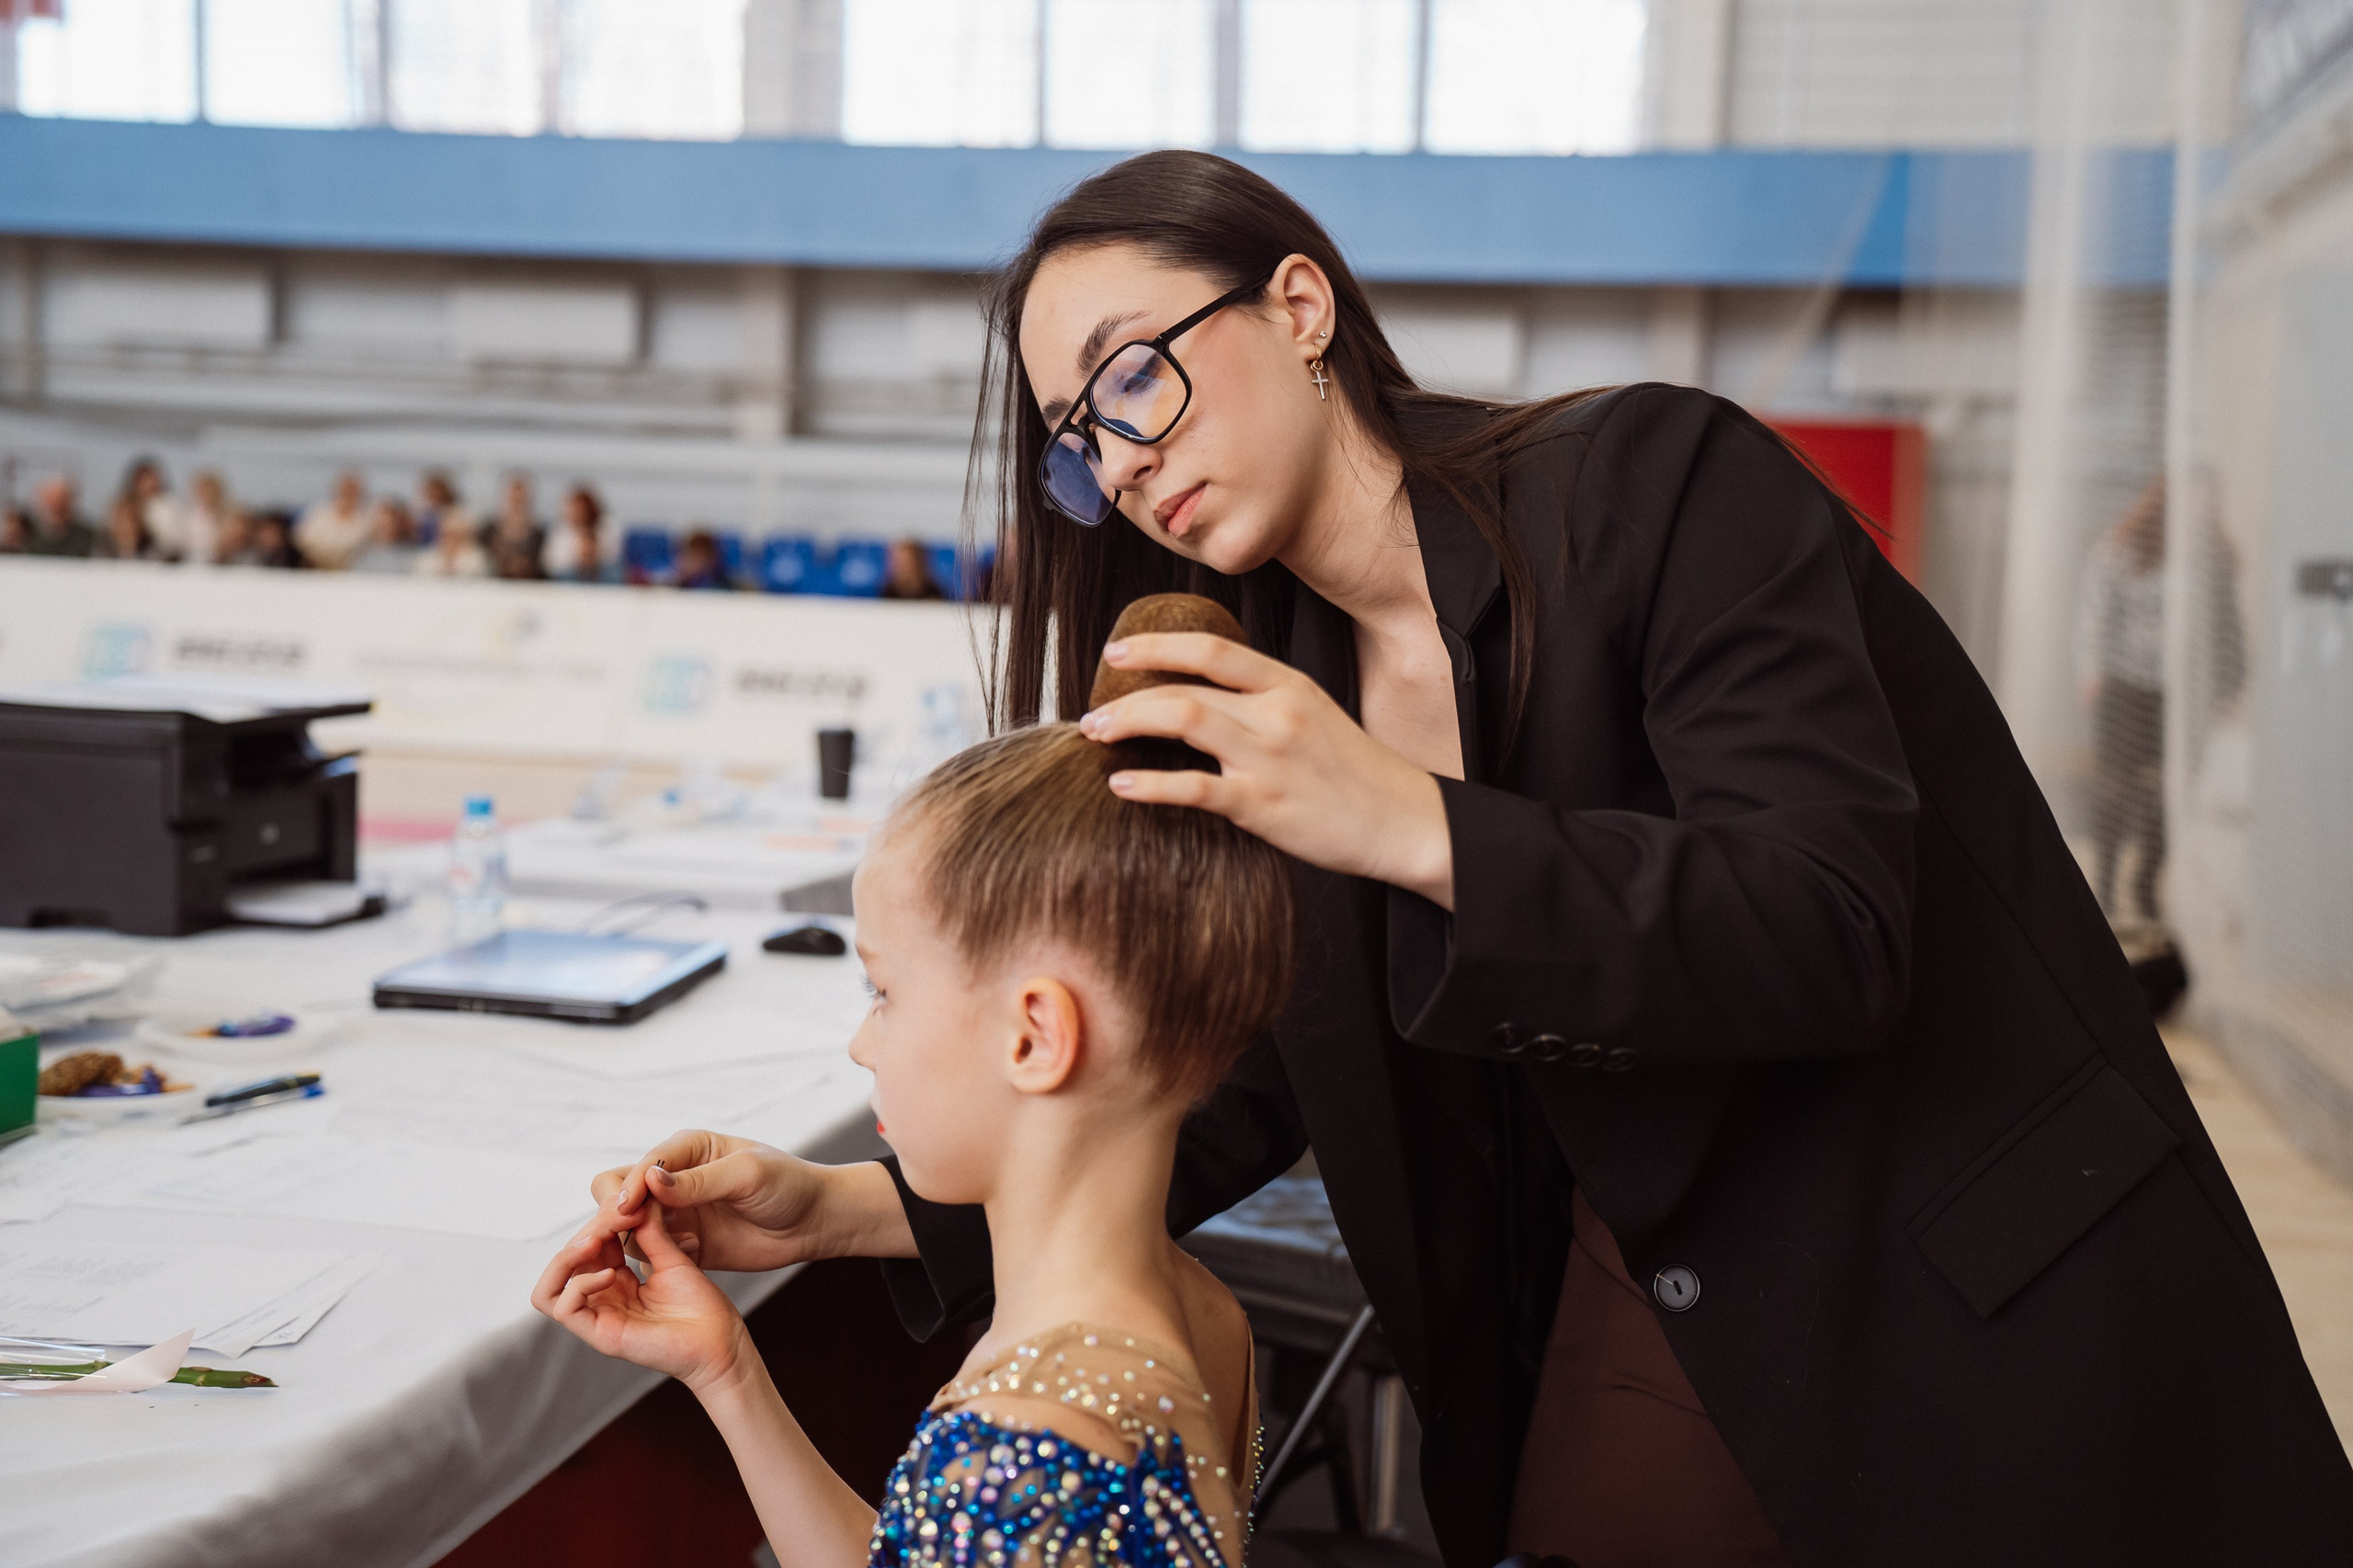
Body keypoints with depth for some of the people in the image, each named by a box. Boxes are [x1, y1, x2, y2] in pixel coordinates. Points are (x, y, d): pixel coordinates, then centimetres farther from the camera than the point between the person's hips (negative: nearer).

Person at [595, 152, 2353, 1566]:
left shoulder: (1654, 480, -14)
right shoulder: (1272, 700, 4)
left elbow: (1831, 926, -22)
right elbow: (1234, 1097, 3)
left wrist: (1417, 830, -33)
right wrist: (851, 1208, -7)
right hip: (1596, 1373, 5)